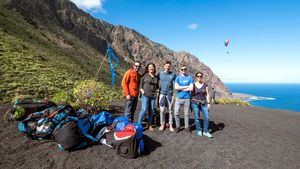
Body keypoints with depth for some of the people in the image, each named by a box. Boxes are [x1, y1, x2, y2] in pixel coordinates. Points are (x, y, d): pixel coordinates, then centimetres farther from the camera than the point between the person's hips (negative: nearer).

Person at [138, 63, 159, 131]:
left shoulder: (156, 77, 15)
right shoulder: (144, 75, 2)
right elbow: (140, 83, 3)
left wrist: (156, 90, 7)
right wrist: (141, 89, -11)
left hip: (153, 96, 4)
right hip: (145, 95, -4)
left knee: (151, 110, 6)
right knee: (144, 109, -13)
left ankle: (149, 124, 21)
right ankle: (139, 124, -1)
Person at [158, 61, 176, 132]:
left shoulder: (173, 74, 5)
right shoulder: (160, 74, 5)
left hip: (170, 94, 0)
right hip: (162, 93, 0)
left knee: (170, 110, 6)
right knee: (162, 110, 2)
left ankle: (171, 125, 16)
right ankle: (162, 124, 16)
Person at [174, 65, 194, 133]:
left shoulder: (190, 78, 4)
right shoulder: (178, 77, 5)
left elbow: (191, 88, -7)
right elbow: (176, 87, -9)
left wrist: (181, 88, -8)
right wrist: (186, 87, -7)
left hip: (187, 98, 0)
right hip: (179, 98, 1)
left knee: (186, 114, 8)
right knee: (176, 113, -1)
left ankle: (187, 127, 23)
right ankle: (178, 126, 16)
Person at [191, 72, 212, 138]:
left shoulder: (205, 85, 4)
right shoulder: (193, 85, 0)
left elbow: (207, 94, 7)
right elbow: (191, 94, 4)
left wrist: (208, 103, 0)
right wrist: (190, 104, 3)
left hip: (203, 103, 2)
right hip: (195, 103, -2)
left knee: (206, 117, -3)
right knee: (197, 118, 2)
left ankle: (205, 131, 13)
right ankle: (199, 131, 20)